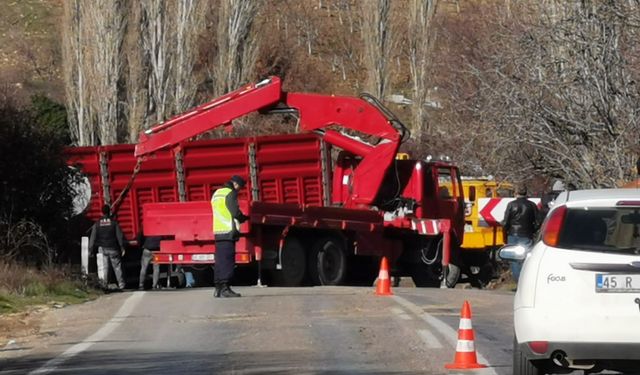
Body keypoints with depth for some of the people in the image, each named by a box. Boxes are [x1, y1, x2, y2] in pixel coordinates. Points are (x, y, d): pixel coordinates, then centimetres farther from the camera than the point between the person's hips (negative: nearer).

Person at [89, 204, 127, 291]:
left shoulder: (97, 224, 1)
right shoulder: (114, 222, -4)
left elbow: (93, 237, 1)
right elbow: (120, 236, -5)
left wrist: (91, 249, 5)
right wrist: (122, 247, 1)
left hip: (102, 248, 1)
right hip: (113, 248, -1)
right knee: (117, 267, 6)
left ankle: (104, 284, -2)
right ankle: (121, 284, 3)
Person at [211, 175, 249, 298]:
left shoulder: (216, 193, 20)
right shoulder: (230, 193, -7)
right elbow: (235, 212, -14)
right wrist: (244, 218, 6)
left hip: (218, 231, 8)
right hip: (228, 231, -8)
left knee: (220, 260, 10)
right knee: (228, 260, -9)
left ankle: (218, 288, 10)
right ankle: (225, 288, -13)